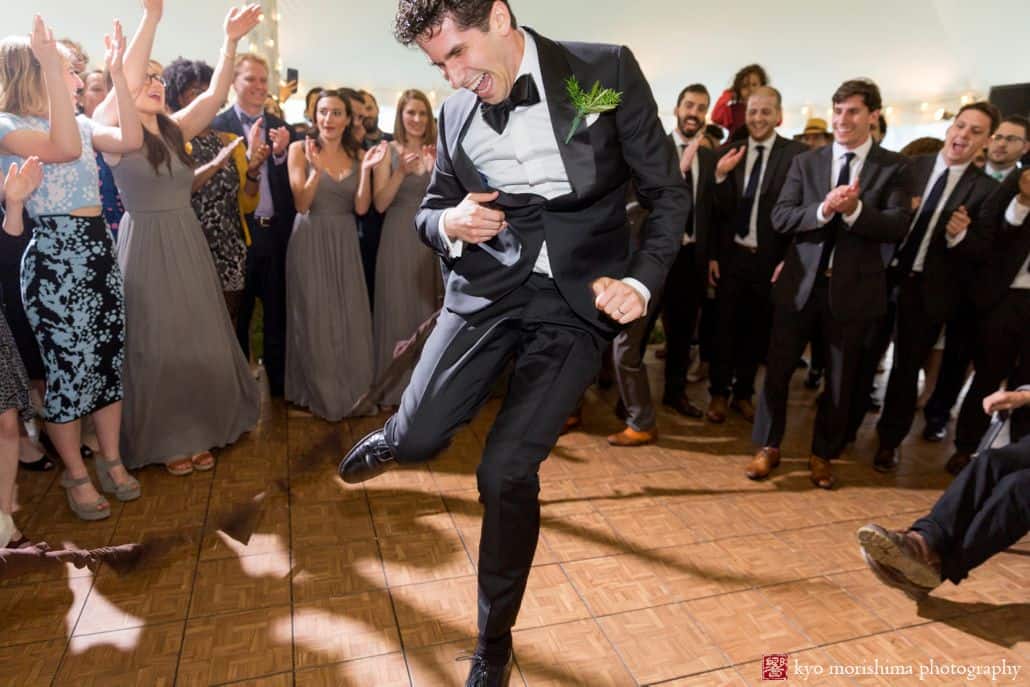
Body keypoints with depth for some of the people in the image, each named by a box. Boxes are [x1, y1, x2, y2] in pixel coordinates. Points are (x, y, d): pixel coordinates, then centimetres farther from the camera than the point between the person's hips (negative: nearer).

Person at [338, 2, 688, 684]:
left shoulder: (608, 70, -4)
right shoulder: (455, 114, 5)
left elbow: (670, 192, -1)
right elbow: (431, 207, 16)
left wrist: (644, 279, -15)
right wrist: (450, 223, -8)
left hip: (577, 300, -2)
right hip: (489, 288, 3)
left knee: (506, 471, -7)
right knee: (419, 437, -7)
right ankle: (395, 436, 37)